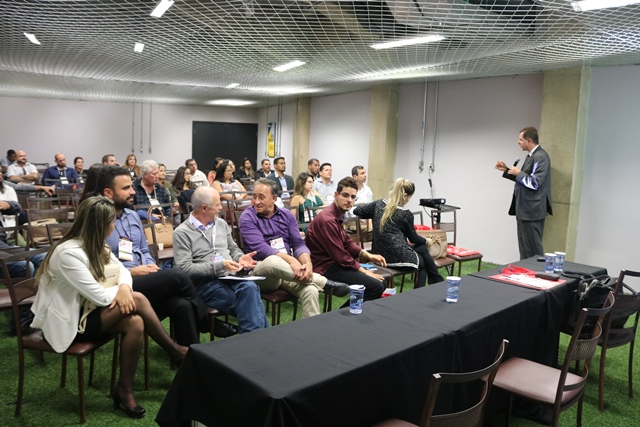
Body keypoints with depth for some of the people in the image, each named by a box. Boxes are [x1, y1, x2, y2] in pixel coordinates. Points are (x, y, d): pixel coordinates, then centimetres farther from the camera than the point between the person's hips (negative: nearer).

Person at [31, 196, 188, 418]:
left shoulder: (95, 245, 3)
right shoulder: (69, 253, -25)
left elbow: (122, 270, 3)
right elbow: (99, 296, -26)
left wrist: (124, 287, -20)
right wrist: (124, 291, -8)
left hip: (85, 310, 8)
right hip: (66, 322, -8)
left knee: (135, 323, -20)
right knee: (137, 300, -24)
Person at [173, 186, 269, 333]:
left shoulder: (221, 224, 17)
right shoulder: (182, 232, -3)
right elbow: (185, 269, -12)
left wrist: (240, 258, 1)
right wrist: (219, 265, -19)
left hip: (230, 277, 5)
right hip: (205, 283, -5)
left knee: (249, 287, -31)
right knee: (249, 299, -30)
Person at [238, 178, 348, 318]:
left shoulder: (286, 215, 10)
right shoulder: (247, 217, -4)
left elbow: (298, 244, 2)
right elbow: (259, 248, -18)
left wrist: (307, 263, -20)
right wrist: (290, 259, -30)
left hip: (288, 271, 3)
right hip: (261, 271, -3)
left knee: (310, 290, -29)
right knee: (272, 260, -39)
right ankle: (324, 283, -26)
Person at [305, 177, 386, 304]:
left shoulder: (338, 215, 11)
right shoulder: (327, 220, -21)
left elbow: (347, 243, 18)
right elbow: (341, 257, -20)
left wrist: (368, 256, 3)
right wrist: (364, 271, -9)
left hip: (335, 264, 10)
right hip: (326, 269, -10)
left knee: (380, 282, 12)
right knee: (376, 287, -18)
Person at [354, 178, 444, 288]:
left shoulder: (378, 204, -1)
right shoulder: (405, 214, -12)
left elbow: (357, 210, 9)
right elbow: (413, 238, 1)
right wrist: (426, 241, 23)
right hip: (398, 258, -6)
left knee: (422, 249, 26)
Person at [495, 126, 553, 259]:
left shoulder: (540, 157, -17)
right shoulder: (531, 156, 14)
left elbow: (534, 183, -23)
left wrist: (518, 173, -13)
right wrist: (507, 170, 14)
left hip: (532, 211, -10)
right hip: (524, 210, 10)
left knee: (533, 249, -2)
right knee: (524, 248, 15)